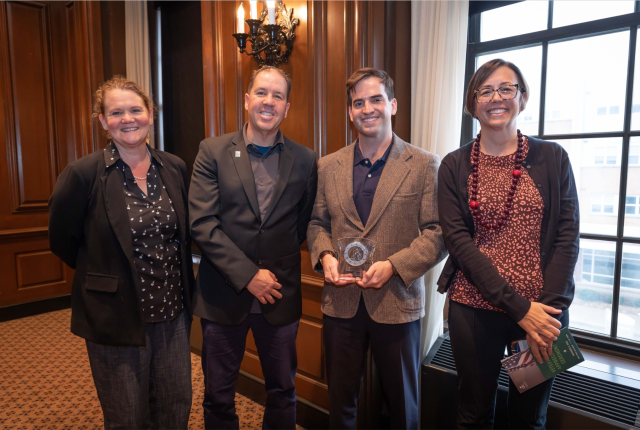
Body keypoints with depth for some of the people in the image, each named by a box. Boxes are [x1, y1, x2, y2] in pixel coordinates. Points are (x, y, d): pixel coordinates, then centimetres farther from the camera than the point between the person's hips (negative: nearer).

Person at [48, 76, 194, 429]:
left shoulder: (175, 168, 1)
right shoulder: (83, 174, -12)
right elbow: (62, 240, 0)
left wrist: (178, 280, 9)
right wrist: (100, 274, 6)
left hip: (173, 312, 4)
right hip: (116, 318, -3)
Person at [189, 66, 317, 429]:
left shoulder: (305, 160, 0)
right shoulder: (213, 151, -4)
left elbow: (304, 223, 7)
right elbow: (202, 222, -10)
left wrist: (278, 269, -2)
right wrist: (247, 274, -15)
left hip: (281, 295, 1)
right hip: (224, 293, 0)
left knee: (282, 393, 18)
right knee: (218, 396, 16)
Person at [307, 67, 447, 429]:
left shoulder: (425, 165, -5)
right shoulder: (328, 166, 6)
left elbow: (438, 233, -8)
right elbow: (317, 222, 11)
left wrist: (393, 266, -20)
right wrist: (324, 256, -8)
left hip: (397, 303, -2)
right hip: (341, 302, 3)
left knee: (402, 400, 19)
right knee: (340, 397, 20)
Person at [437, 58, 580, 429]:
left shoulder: (553, 158, 2)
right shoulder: (455, 166, 0)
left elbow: (567, 237, -2)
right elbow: (457, 240, -8)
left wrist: (549, 308, -13)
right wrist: (519, 308, -15)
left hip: (544, 312, 1)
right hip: (474, 309, 0)